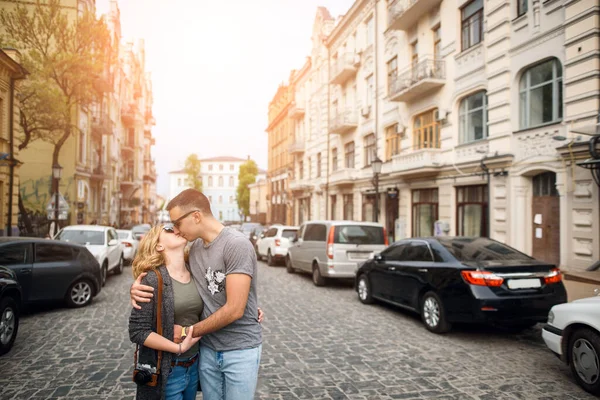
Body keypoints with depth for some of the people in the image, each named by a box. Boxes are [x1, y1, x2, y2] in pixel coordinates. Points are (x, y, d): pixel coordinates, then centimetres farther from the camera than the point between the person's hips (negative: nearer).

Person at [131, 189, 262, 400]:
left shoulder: (236, 245, -20)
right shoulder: (194, 246, 2)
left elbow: (234, 310, -22)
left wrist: (187, 332, -11)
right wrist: (139, 287, -6)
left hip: (240, 349, -6)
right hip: (207, 349, 6)